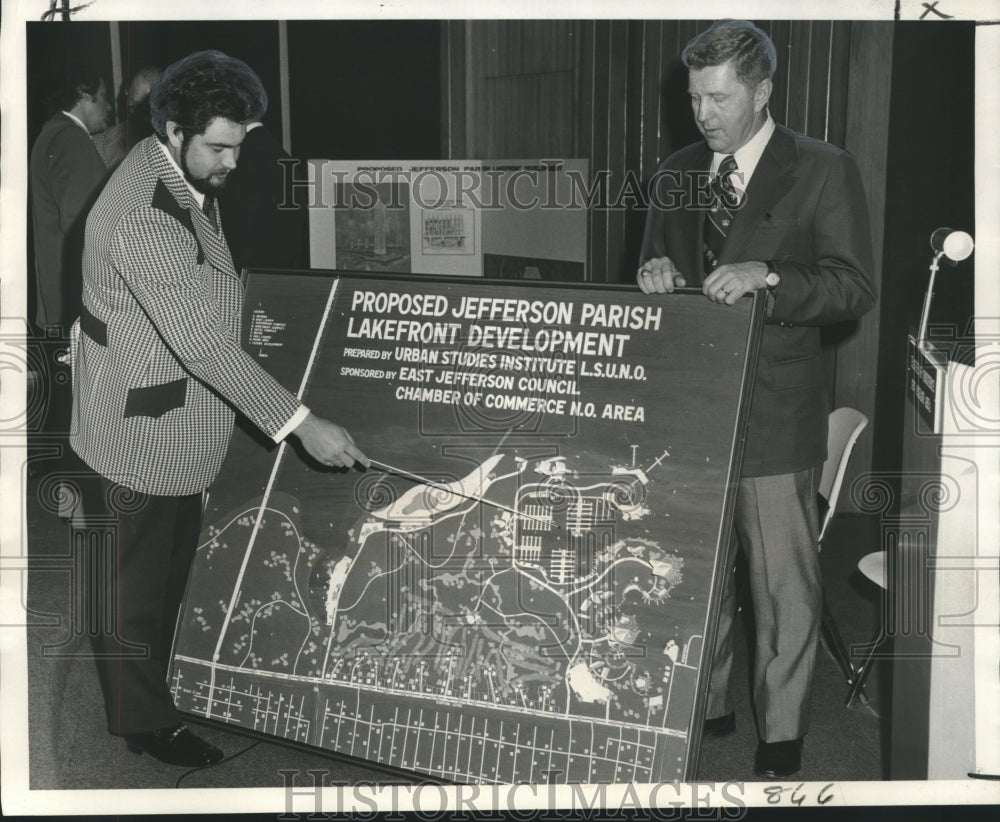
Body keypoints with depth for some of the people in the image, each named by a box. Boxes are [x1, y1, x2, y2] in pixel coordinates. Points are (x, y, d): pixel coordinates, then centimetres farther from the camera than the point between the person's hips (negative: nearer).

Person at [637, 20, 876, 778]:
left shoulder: (824, 172, -3)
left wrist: (766, 277, -25)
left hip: (774, 411, -5)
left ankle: (782, 733, 15)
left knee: (784, 580, 1)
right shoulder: (676, 174, 12)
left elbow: (855, 287, -9)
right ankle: (704, 705, 30)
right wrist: (655, 278, -5)